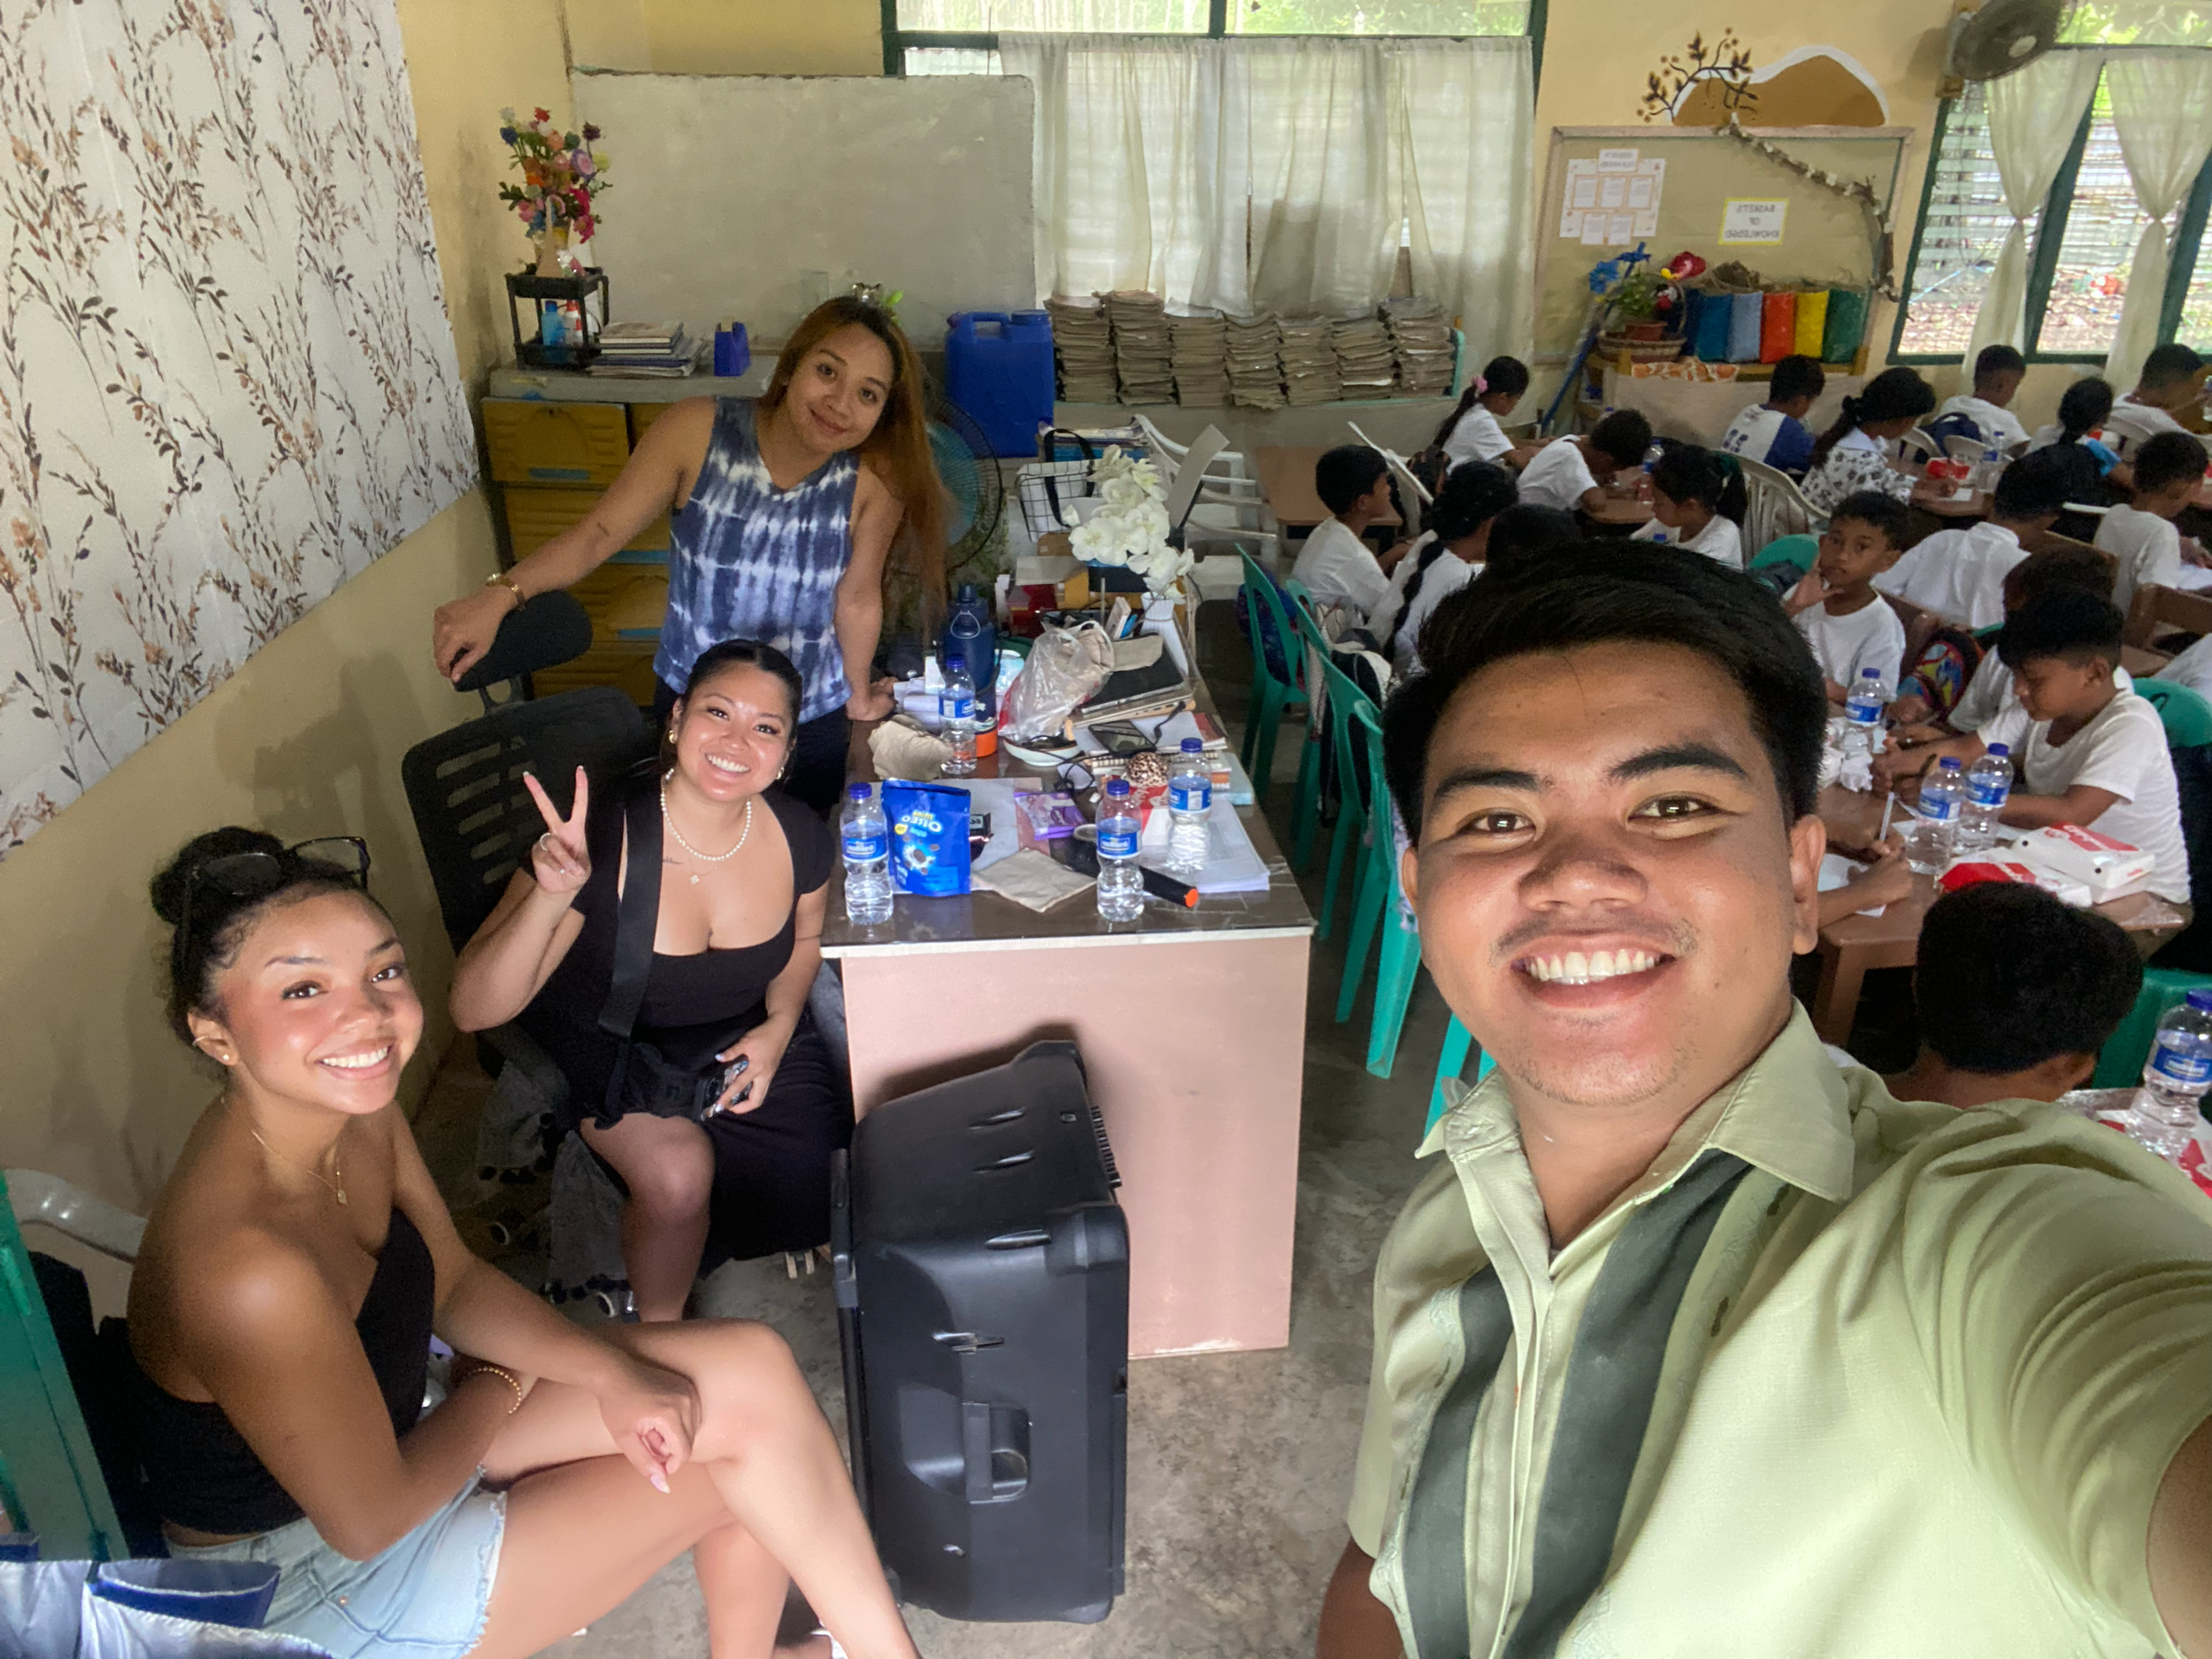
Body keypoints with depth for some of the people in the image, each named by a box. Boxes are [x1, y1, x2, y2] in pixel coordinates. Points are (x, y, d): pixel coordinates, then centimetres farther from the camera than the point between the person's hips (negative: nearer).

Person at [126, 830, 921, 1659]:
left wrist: (611, 1373, -14)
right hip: (317, 1582, -7)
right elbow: (368, 1521, -25)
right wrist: (503, 1386, -8)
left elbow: (455, 1284, 1)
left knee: (750, 1369, -2)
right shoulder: (249, 1269, -37)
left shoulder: (359, 1110, -12)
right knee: (746, 1456, -7)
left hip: (386, 1428, 7)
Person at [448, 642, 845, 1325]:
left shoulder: (800, 837, -15)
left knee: (816, 1173, -17)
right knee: (678, 1174, -29)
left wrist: (778, 1027, -9)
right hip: (611, 1049, -3)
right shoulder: (601, 839, -28)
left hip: (741, 1037, 4)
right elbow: (474, 1010, -32)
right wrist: (550, 899, -47)